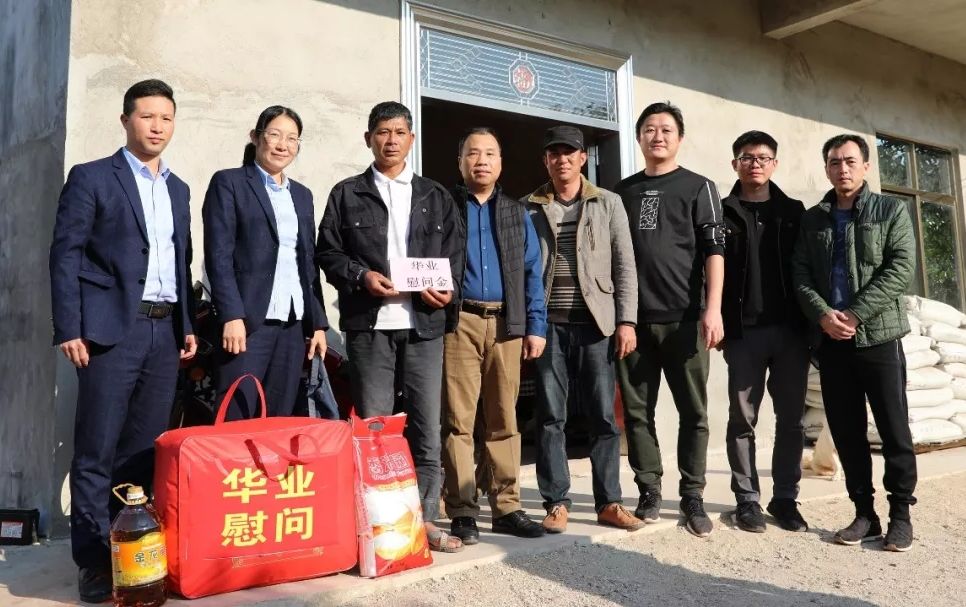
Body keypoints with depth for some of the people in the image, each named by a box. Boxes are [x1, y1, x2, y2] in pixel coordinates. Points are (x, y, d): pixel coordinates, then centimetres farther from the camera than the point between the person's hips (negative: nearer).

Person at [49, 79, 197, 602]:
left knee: (146, 449, 7)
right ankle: (94, 561, 6)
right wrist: (70, 329, -11)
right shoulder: (91, 178, 2)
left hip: (164, 332, 5)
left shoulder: (178, 189, 19)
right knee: (97, 451, -2)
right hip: (113, 330, -5)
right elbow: (65, 255, -4)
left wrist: (187, 326, 12)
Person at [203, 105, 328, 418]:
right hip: (248, 319, -5)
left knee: (279, 419, 7)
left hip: (294, 322, 6)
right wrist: (232, 315, -16)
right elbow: (218, 255, -7)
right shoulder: (228, 183, 2)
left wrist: (318, 322, 12)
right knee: (235, 420, -5)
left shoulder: (302, 194, 19)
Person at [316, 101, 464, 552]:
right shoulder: (347, 194, 10)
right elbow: (328, 252, 5)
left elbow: (455, 252, 11)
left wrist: (448, 289, -8)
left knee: (427, 425, 3)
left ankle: (425, 519, 14)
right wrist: (361, 276, -12)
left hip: (424, 323, 2)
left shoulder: (436, 196, 15)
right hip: (369, 323, -1)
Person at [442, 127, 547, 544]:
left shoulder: (517, 213, 16)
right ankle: (462, 512, 3)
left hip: (506, 325, 3)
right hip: (459, 323, -3)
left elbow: (532, 273, 12)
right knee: (458, 419, -3)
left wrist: (535, 326, 4)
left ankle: (506, 507, 14)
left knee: (504, 419, 7)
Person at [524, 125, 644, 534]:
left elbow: (625, 266, 5)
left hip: (596, 323, 0)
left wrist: (626, 320, -4)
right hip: (548, 324, 0)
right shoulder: (529, 209, 9)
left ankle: (608, 502, 13)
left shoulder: (608, 204, 9)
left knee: (604, 415, 3)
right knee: (550, 416, 2)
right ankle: (556, 503, 11)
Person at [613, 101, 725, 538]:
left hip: (683, 317, -2)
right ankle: (649, 492, 15)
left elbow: (714, 251, -2)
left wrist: (712, 310, -13)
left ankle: (692, 496, 12)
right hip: (633, 318, 3)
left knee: (693, 411, 1)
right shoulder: (623, 191, 15)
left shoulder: (698, 187, 6)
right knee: (637, 410, 4)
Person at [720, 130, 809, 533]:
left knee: (790, 418, 6)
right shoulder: (723, 212, 5)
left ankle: (785, 499, 17)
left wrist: (808, 322, 1)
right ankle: (748, 500, 12)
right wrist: (718, 322, -8)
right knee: (743, 419, 3)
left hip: (790, 330, 2)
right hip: (743, 331, -2)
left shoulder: (794, 211, 13)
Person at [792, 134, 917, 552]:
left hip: (879, 335, -3)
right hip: (830, 340, 3)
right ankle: (864, 512, 16)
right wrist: (822, 315, -13)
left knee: (894, 428, 1)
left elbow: (901, 268, -7)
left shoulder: (891, 211, 5)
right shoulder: (812, 219, 13)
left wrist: (856, 314, -15)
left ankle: (900, 514, 12)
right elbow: (800, 273, 5)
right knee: (846, 430, 6)